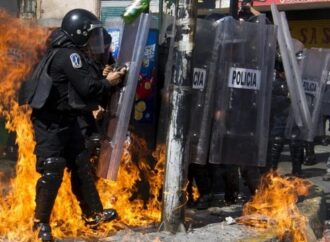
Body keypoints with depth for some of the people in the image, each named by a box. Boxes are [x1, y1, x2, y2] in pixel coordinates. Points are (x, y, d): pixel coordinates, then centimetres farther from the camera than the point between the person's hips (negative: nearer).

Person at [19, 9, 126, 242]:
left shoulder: (72, 54, 12)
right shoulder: (69, 55, -19)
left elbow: (82, 86, 12)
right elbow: (86, 87, -22)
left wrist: (104, 80, 1)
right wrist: (108, 82, -6)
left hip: (66, 120, 10)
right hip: (50, 122, -10)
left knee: (81, 165, 13)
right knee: (52, 171, -7)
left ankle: (93, 213, 21)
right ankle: (41, 222, 5)